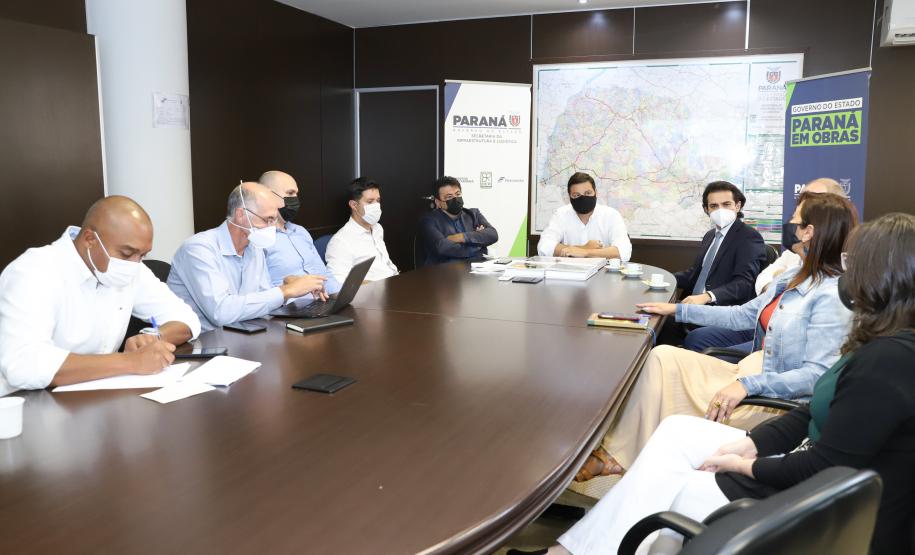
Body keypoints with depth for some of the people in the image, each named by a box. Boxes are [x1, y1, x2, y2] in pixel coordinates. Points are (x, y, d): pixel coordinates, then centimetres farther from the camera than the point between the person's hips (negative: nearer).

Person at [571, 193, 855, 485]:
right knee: (663, 357, -3)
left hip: (777, 396, -9)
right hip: (748, 374, 9)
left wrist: (748, 384, -33)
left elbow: (817, 374, -24)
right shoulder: (795, 277, 9)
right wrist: (678, 309, 18)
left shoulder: (832, 296, -19)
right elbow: (745, 314, 17)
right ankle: (615, 454, -4)